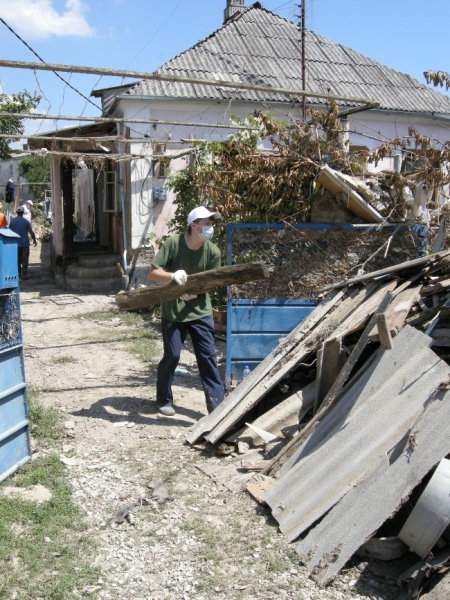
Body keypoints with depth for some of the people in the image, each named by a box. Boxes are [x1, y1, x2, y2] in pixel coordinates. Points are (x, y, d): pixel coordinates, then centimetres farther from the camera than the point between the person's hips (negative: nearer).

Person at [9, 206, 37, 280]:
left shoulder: (12, 221, -1)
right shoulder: (26, 222, -9)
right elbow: (31, 232, -7)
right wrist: (34, 240, 8)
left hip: (16, 244, 3)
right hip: (25, 243, -3)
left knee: (17, 259, 15)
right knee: (24, 260, 0)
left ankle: (18, 273, 22)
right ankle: (24, 274, -4)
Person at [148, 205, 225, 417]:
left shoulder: (213, 251, -8)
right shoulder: (173, 243, -15)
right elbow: (152, 273, -16)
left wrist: (195, 289, -22)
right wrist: (173, 275, -35)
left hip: (200, 311, 2)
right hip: (172, 311, -2)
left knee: (208, 357, 1)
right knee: (171, 356, 2)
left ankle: (217, 405, 7)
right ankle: (164, 400, 24)